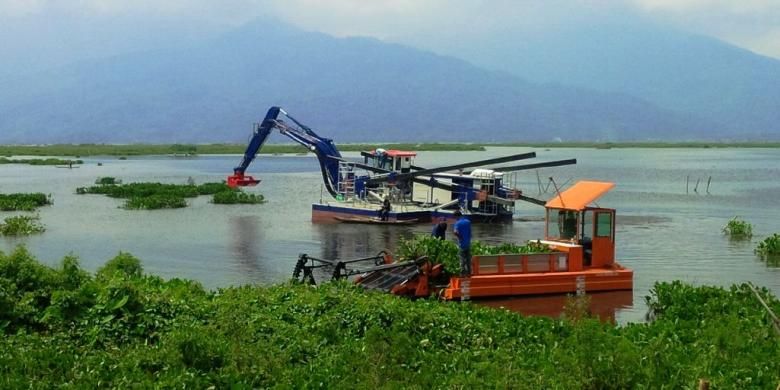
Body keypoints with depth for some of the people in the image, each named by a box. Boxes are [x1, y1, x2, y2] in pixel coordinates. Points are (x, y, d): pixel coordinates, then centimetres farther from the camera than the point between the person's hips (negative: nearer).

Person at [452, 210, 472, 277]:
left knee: (462, 259, 0)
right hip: (468, 243, 5)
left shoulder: (458, 223, -13)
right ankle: (469, 272, 14)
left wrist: (459, 237, -9)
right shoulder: (468, 222, 5)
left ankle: (462, 273, 1)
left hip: (462, 244, -5)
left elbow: (456, 232, -27)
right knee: (468, 258, 10)